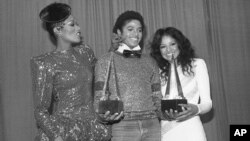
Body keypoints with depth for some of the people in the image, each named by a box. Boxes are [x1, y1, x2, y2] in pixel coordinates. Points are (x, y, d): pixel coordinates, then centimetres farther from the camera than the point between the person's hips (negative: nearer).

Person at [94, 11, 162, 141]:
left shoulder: (149, 62, 13)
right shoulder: (105, 61, 3)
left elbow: (157, 98, 14)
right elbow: (99, 99, 0)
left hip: (152, 126, 3)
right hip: (122, 127, -3)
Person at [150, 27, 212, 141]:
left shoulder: (197, 64, 7)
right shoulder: (159, 71, 10)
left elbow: (207, 102, 3)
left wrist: (196, 109, -17)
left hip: (190, 129, -1)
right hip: (165, 130, 2)